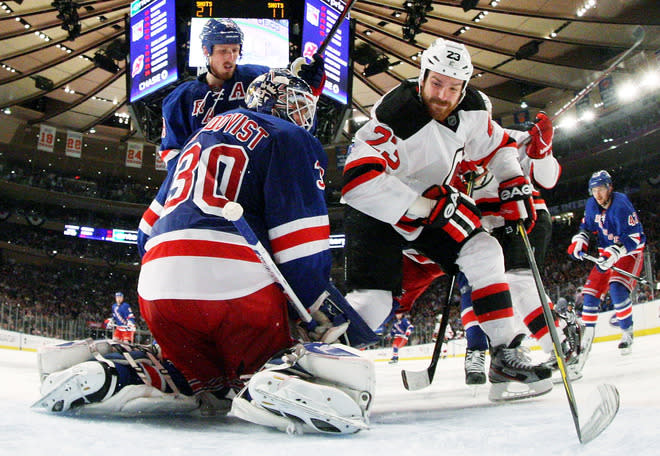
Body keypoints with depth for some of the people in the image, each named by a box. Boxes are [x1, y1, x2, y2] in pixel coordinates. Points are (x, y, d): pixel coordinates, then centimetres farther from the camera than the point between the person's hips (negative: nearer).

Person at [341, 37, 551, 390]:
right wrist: (422, 207, -35)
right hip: (376, 213, -6)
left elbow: (496, 146, 13)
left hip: (432, 201, 7)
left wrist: (515, 185, 0)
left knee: (483, 252, -7)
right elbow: (358, 179, -38)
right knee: (372, 303, -17)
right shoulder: (395, 116, -29)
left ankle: (505, 355, 1)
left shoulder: (470, 110, -7)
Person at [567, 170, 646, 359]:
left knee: (617, 288, -28)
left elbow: (636, 236, -27)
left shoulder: (621, 204, -23)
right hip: (607, 254, 7)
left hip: (630, 253, -7)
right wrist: (579, 241, -8)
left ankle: (627, 333, -14)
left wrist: (614, 252, -37)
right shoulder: (591, 205, -2)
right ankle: (587, 337, 8)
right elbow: (586, 227, 13)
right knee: (591, 292, -3)